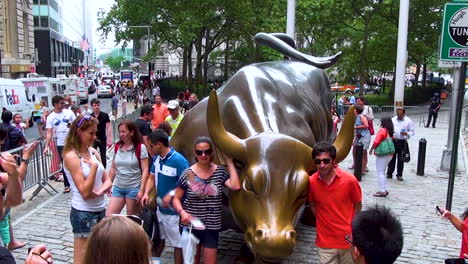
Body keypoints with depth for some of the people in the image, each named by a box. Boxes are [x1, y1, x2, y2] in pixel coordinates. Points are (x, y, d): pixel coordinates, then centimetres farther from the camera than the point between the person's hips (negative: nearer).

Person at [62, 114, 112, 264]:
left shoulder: (93, 151, 5)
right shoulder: (71, 156, -16)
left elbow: (107, 180, 6)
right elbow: (85, 192, -20)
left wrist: (99, 192, -14)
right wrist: (94, 166, -22)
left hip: (100, 209, 7)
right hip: (83, 213, -7)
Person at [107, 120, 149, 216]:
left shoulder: (140, 147, -10)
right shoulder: (117, 146, 5)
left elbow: (145, 170, -12)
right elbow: (113, 168, 14)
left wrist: (141, 190, -17)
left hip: (134, 188, -5)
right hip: (118, 187, 5)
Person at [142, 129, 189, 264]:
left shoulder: (179, 160, -23)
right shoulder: (156, 158, 1)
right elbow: (152, 178, 10)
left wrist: (171, 194, -30)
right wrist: (146, 193, -7)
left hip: (174, 210, -8)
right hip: (160, 208, 8)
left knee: (177, 243, 7)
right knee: (159, 238, 26)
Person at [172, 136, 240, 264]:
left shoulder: (220, 172, -2)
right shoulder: (188, 174, -7)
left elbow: (235, 186, -20)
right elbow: (176, 199, -2)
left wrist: (230, 162, -12)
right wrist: (182, 212, -22)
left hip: (212, 227, 1)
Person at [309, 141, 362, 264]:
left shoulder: (349, 180, -15)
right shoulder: (311, 182, -11)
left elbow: (358, 205, 0)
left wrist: (351, 225, 3)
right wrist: (325, 222, 0)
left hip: (348, 239, 0)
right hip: (325, 241, 1)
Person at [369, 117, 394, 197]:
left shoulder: (382, 130, -13)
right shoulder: (390, 131, 9)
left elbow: (376, 142, -17)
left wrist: (371, 149, -4)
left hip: (382, 154, -8)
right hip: (389, 155, 8)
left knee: (380, 173, -2)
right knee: (383, 172, 18)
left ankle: (382, 191, -3)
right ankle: (385, 189, 19)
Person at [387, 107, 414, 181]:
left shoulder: (408, 121, 2)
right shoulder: (393, 119, 10)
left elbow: (412, 131, 3)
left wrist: (407, 133, -17)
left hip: (402, 142, -2)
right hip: (393, 141, 2)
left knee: (401, 159, 3)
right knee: (392, 157, 6)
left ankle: (399, 175, 13)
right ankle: (389, 173, 16)